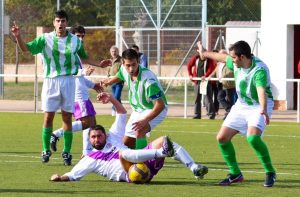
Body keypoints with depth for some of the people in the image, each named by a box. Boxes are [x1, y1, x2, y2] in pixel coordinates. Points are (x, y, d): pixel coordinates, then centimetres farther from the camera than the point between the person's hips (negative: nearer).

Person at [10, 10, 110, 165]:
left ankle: (66, 152, 9)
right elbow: (26, 48, -10)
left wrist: (99, 64, 15)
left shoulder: (75, 41, 3)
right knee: (48, 116, -1)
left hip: (68, 81, 1)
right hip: (50, 81, -1)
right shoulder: (45, 39, -3)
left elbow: (84, 57, 21)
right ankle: (46, 151, 10)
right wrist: (18, 36, -27)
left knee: (67, 118, 2)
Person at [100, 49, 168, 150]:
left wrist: (144, 121, -41)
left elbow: (160, 105, -35)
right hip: (138, 110, 7)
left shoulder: (148, 79, -36)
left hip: (154, 110, -7)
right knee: (127, 144, 10)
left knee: (139, 131, -37)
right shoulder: (124, 70, -16)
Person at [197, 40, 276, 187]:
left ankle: (270, 172, -15)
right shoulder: (236, 63, -7)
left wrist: (263, 110, -64)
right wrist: (205, 53, 32)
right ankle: (235, 174, 17)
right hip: (241, 105, 8)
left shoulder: (259, 70, -30)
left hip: (259, 106, -8)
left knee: (252, 137, -32)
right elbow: (223, 58, 15)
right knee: (222, 137, 1)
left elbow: (261, 90, -47)